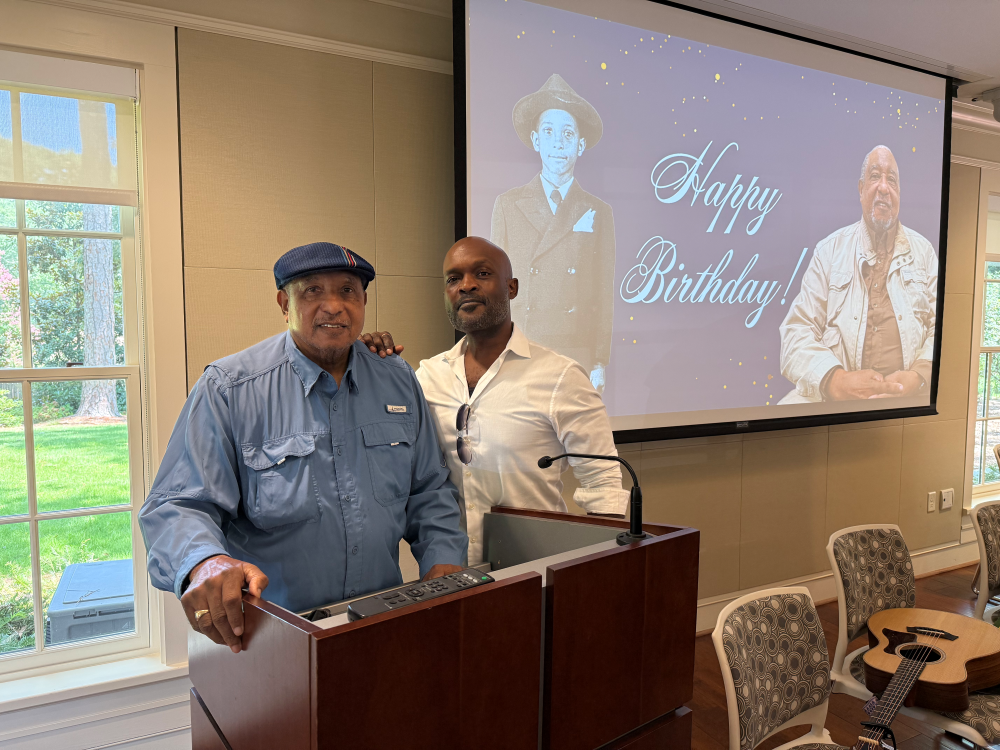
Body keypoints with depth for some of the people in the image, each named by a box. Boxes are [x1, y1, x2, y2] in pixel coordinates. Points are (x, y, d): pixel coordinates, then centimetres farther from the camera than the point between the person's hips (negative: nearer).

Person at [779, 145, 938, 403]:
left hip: (909, 395, 1)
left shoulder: (924, 251, 14)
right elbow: (797, 331, 0)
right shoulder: (829, 250, 8)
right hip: (833, 394, -1)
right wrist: (836, 380, -18)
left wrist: (918, 377, -14)